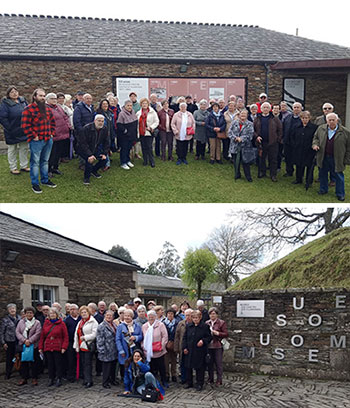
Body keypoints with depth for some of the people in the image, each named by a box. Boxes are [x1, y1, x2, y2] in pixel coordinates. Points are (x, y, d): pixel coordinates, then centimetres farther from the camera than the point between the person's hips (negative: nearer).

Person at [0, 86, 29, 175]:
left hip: (24, 131, 5)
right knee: (12, 150, 8)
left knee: (24, 148, 14)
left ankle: (24, 166, 28)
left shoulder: (22, 100, 4)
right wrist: (9, 127, -18)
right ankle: (13, 168, 18)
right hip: (12, 133, -5)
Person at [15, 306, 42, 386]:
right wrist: (24, 340, -12)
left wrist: (29, 341, -17)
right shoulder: (21, 322, 10)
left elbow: (37, 334, -8)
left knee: (34, 363, 1)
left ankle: (34, 378, 10)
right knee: (24, 362, 7)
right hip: (23, 345, 3)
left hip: (33, 345, -3)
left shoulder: (37, 323, 2)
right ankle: (24, 378, 16)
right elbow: (17, 332, 1)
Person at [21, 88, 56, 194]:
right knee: (35, 162, 0)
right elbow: (25, 125, -15)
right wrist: (34, 136, -15)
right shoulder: (28, 109, -10)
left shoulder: (47, 109, 13)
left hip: (48, 140, 7)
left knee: (45, 161, 17)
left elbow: (52, 122, 23)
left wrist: (52, 133, 11)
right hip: (36, 141, -7)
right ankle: (34, 184, 7)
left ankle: (45, 180, 29)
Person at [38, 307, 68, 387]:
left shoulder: (61, 324, -1)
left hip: (58, 348, -3)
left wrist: (64, 347, -10)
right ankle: (51, 379, 16)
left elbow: (65, 337, -3)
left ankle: (59, 379, 7)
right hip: (48, 348, 3)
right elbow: (42, 336, 11)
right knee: (50, 364, 7)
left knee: (58, 364, 0)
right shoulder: (46, 324, 10)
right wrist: (40, 347, 6)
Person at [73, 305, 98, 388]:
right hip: (81, 346, 7)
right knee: (82, 363, 8)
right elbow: (76, 334, 19)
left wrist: (84, 337, -12)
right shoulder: (80, 323, 20)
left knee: (88, 363, -7)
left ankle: (89, 381, -3)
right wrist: (76, 346, 13)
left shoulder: (93, 322, -5)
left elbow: (94, 334, -13)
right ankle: (85, 379, 16)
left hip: (88, 346, -7)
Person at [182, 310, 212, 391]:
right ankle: (189, 382, 24)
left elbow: (209, 337, -1)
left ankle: (199, 384, 14)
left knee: (199, 368, 2)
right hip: (189, 350, 4)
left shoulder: (205, 326, -4)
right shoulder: (188, 326, 7)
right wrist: (184, 347, 3)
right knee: (188, 367, 10)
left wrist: (203, 341, -18)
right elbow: (184, 337, 12)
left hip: (200, 351, -4)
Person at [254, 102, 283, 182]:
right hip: (261, 142, 2)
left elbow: (280, 129, 4)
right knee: (262, 158, 11)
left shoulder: (274, 119, 2)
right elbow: (253, 129, 9)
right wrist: (256, 136, -7)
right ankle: (262, 172, 25)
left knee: (273, 159, 2)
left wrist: (278, 139, -3)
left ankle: (273, 175, 10)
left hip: (272, 142, -2)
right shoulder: (257, 119, 7)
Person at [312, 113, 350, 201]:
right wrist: (315, 144, -5)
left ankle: (340, 194, 19)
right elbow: (315, 137, 17)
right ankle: (323, 189, 35)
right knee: (323, 174, 16)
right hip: (323, 157, 3)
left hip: (337, 159, -3)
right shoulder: (321, 129, 1)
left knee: (339, 176, 6)